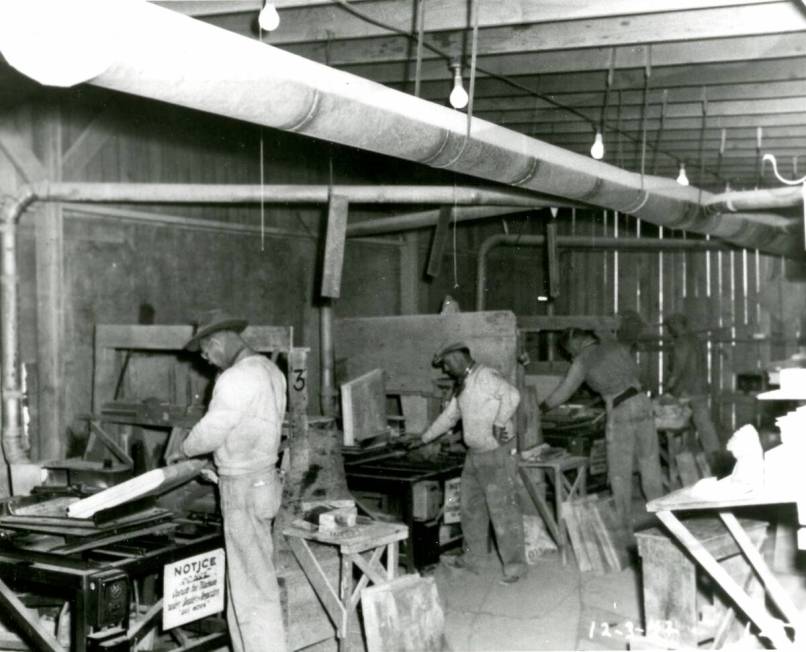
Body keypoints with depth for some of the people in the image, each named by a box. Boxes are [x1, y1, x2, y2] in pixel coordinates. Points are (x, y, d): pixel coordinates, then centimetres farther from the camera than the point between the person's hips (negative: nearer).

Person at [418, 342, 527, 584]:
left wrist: (499, 423, -29)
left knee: (503, 509, -6)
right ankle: (472, 557, 30)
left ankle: (514, 565, 1)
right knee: (471, 506, 16)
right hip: (475, 455, 10)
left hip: (497, 453, -10)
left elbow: (511, 395, -31)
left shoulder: (485, 376, -14)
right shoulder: (462, 385, 15)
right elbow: (449, 416, 27)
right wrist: (424, 439, 30)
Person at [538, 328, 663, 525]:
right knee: (649, 461, 15)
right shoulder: (615, 346, 10)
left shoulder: (582, 362, -1)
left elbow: (564, 390, 3)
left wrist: (541, 408, 16)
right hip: (642, 402, 5)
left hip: (620, 413, -5)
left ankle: (624, 521, 10)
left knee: (620, 470, 6)